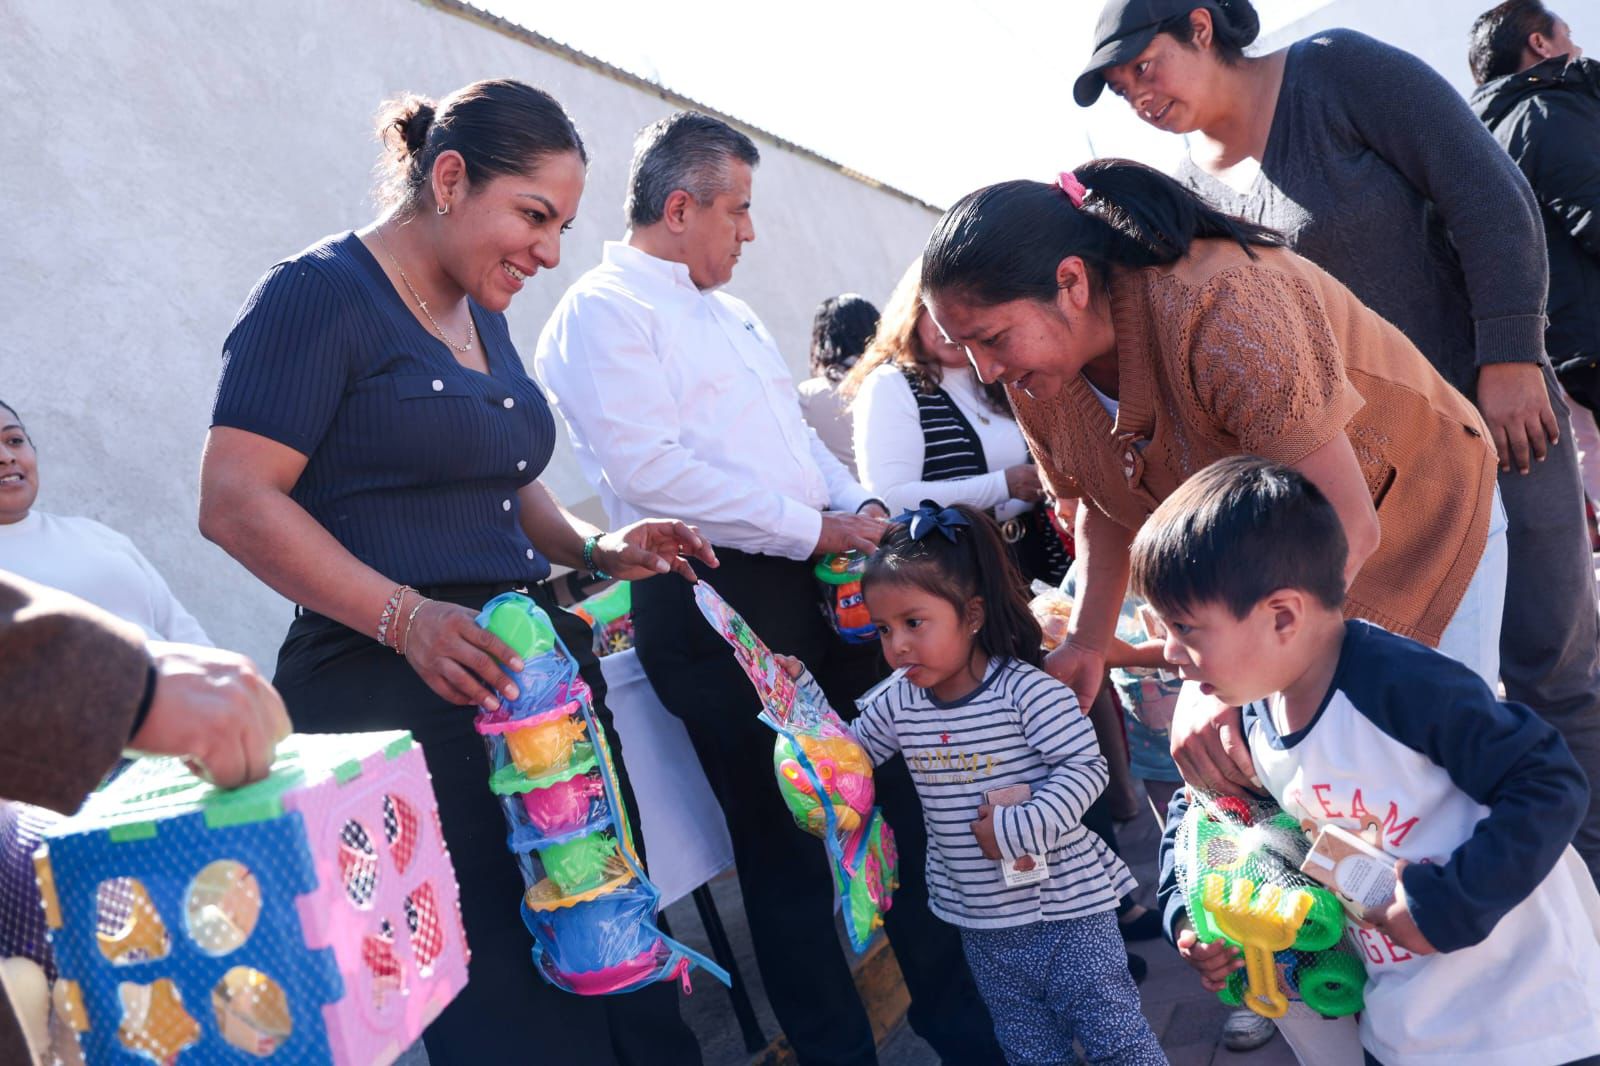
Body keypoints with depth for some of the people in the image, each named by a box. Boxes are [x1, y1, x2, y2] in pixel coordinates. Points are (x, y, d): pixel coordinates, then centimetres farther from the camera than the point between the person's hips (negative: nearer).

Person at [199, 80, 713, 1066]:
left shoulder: (484, 313, 17)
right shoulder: (323, 293, -8)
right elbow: (236, 503, -14)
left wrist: (595, 549, 9)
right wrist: (404, 616, -23)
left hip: (532, 670, 8)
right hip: (396, 692, -8)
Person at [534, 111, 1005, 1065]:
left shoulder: (729, 314, 23)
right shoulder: (603, 310, -7)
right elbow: (652, 468, -19)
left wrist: (859, 504, 6)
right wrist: (812, 528, -15)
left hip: (820, 585, 9)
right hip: (718, 603, -9)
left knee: (897, 797, 13)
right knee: (786, 842, 1)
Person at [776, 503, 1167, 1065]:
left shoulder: (1026, 689, -19)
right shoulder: (899, 701, -2)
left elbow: (1085, 767, -20)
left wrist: (1020, 826, -28)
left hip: (1065, 901, -6)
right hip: (981, 918, 6)